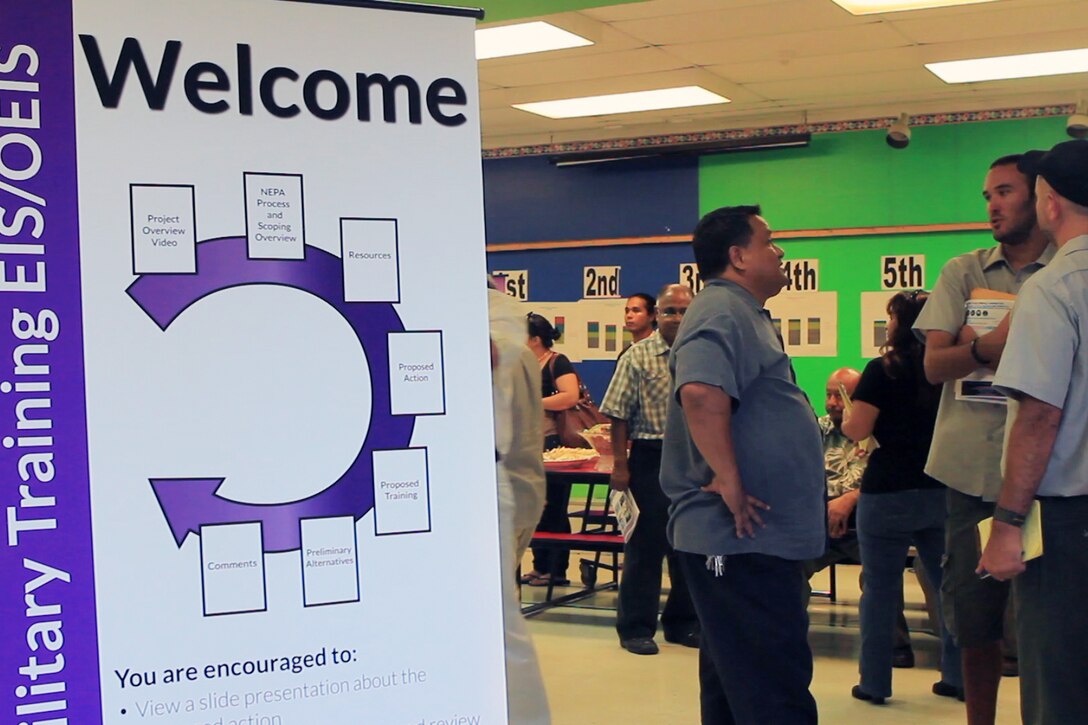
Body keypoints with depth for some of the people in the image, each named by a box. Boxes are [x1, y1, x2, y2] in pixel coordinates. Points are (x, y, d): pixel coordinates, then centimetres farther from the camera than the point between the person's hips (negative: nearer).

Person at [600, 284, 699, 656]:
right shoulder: (638, 356, -2)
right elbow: (619, 415, -5)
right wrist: (620, 465, -9)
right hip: (651, 457, -3)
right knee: (645, 544, 2)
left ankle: (683, 622, 24)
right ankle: (636, 628, 11)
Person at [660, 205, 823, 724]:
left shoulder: (741, 312, 20)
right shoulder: (724, 312, -14)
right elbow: (700, 392, -32)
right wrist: (730, 482, -26)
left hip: (747, 537, 11)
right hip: (743, 540, -11)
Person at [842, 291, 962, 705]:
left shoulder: (884, 370, -11)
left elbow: (857, 430, -14)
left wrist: (846, 420, 6)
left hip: (888, 493, -5)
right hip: (943, 490, 5)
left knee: (880, 590, 4)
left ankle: (874, 683, 10)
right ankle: (958, 677, 20)